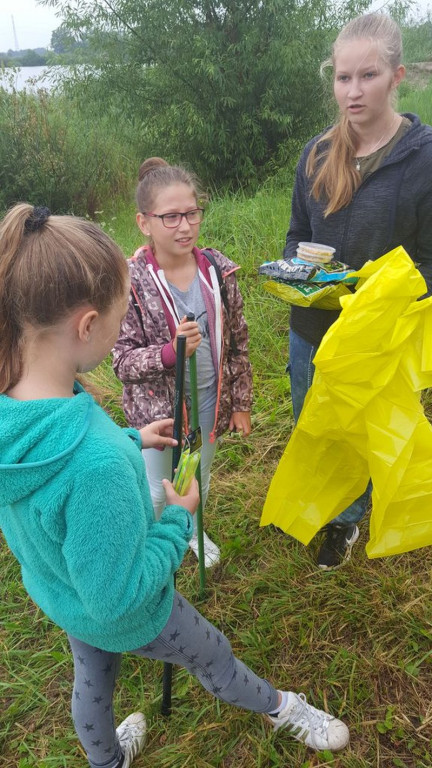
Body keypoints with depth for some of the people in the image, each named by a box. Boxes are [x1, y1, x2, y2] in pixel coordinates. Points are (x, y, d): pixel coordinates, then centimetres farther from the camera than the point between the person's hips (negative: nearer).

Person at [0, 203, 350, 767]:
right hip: (122, 615, -6)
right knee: (214, 659, 23)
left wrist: (130, 439, 2)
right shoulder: (97, 465, -47)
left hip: (56, 592, 6)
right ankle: (282, 710, 55)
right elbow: (118, 596, -33)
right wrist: (180, 521, -20)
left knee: (92, 680, 33)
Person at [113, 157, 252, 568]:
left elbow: (237, 344, 0)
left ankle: (192, 530, 57)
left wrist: (241, 403, 4)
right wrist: (172, 351, -34)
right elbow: (123, 361, -16)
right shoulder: (132, 281, -20)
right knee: (157, 493, 18)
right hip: (158, 407, -3)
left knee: (200, 481, 27)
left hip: (209, 401, 4)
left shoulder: (218, 270, -9)